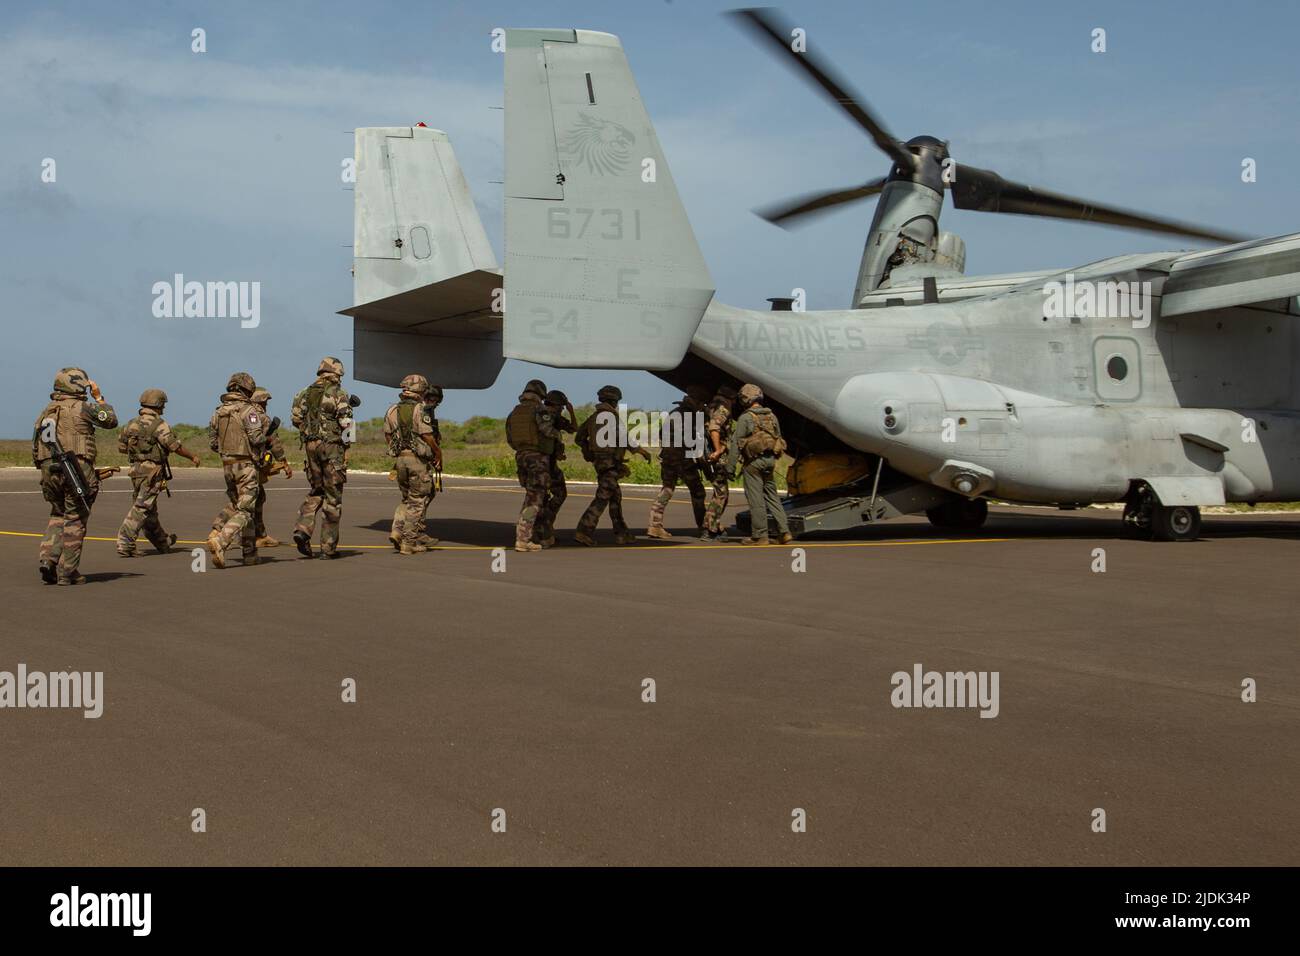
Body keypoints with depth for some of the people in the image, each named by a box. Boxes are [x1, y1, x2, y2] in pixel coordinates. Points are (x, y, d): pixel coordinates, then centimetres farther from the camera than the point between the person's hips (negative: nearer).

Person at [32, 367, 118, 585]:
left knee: (58, 516, 20)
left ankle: (48, 559, 3)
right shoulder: (82, 407, -5)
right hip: (78, 470, -6)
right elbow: (111, 420, 7)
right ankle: (67, 571, 3)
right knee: (75, 520, 2)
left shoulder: (45, 412, 15)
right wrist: (99, 397, 16)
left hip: (49, 473, 6)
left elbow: (35, 449, 14)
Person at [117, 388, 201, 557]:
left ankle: (162, 542, 32)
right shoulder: (159, 425, -12)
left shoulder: (132, 424, 8)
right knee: (141, 508, -7)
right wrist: (193, 456, 0)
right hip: (152, 471, -8)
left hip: (136, 470, 8)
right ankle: (125, 542, -14)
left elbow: (121, 446, 15)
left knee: (150, 510, 17)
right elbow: (176, 446, -14)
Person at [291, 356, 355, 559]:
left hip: (310, 445, 5)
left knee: (315, 491, 20)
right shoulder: (338, 394, -7)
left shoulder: (305, 394, 9)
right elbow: (346, 423, -13)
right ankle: (328, 547, 4)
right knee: (333, 496, 2)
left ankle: (303, 529, -3)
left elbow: (297, 420, 8)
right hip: (332, 445, -5)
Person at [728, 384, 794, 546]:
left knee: (756, 498, -2)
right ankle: (784, 532, 4)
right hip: (770, 460, 6)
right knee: (772, 495, 11)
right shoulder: (772, 417, 12)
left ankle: (760, 536, 0)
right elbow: (778, 439, 17)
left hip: (753, 461, -6)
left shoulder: (745, 418, -8)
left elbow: (736, 443, -10)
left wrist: (730, 466, -8)